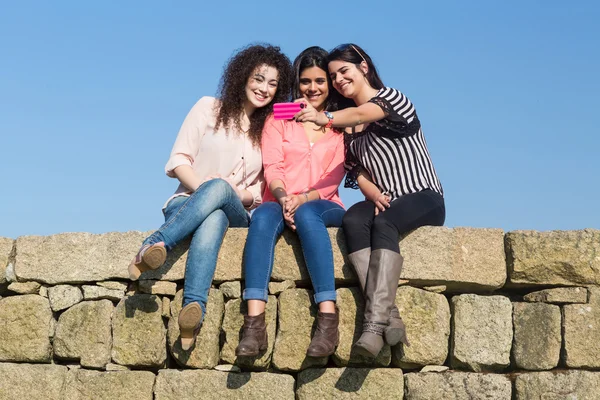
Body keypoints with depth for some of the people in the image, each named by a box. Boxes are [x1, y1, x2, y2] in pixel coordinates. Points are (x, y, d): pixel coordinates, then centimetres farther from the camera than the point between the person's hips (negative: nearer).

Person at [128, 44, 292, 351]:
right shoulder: (210, 108, 10)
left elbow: (263, 190, 13)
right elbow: (178, 161, 2)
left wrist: (243, 194, -10)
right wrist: (201, 187, -16)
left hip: (236, 215, 1)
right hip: (187, 203, -1)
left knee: (220, 188, -38)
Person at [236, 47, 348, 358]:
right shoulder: (279, 119, 18)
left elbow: (334, 178, 3)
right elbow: (272, 168, 3)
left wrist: (302, 199, -17)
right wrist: (283, 196, -19)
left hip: (322, 206, -1)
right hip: (280, 202, 1)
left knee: (306, 214, -38)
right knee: (264, 216, -36)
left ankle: (328, 318, -48)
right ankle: (254, 323, -50)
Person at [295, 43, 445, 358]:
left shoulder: (391, 96, 0)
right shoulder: (349, 126, 20)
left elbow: (365, 113, -24)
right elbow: (357, 170, 8)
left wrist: (326, 118, -44)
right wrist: (373, 193, -15)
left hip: (423, 198, -4)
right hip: (384, 203, 5)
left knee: (383, 223, -36)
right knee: (353, 219, -30)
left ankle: (375, 324, -49)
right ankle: (390, 319, -44)